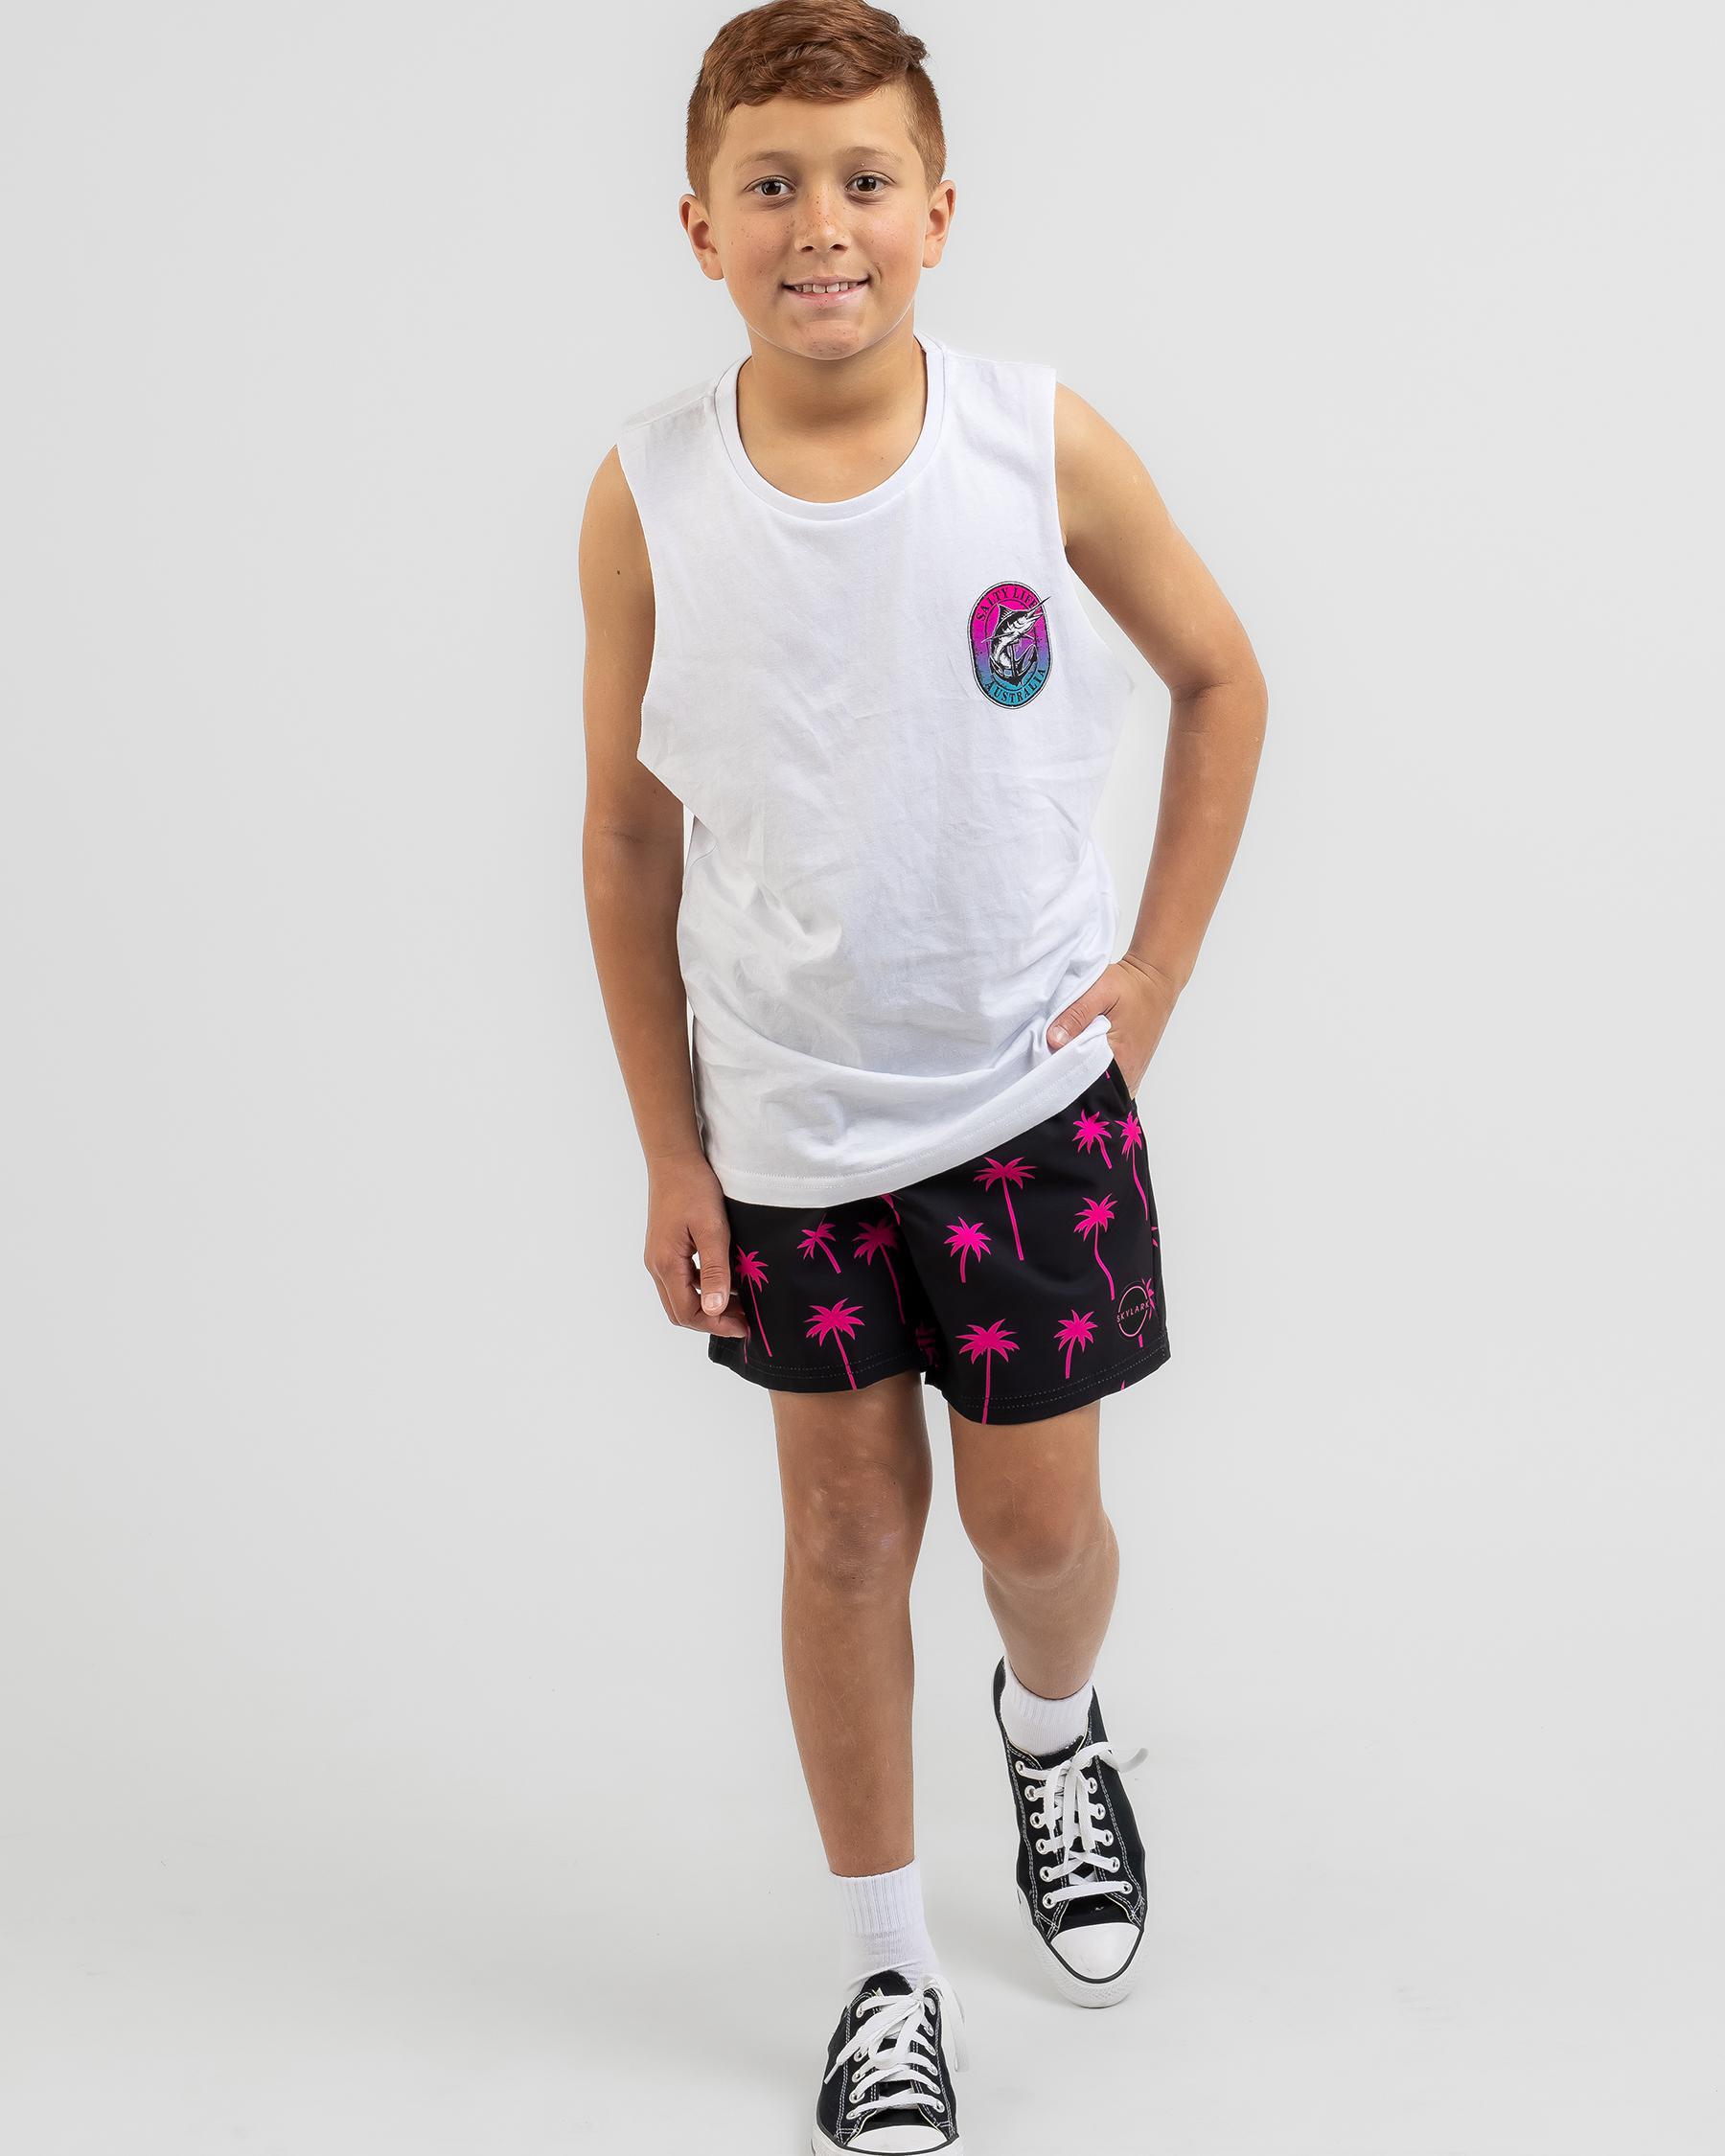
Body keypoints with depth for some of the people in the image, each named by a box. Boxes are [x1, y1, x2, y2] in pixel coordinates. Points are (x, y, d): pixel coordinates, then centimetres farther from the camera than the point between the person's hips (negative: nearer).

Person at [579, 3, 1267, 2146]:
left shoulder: (1043, 442, -13)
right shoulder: (647, 495, -12)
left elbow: (1220, 683, 2)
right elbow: (628, 834, -3)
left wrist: (1155, 969, -2)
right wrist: (669, 1153, -2)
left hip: (1029, 1087, 0)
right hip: (784, 1114, 0)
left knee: (1036, 1520, 10)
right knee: (847, 1530, 11)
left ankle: (1055, 1731, 48)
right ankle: (888, 1973, 30)